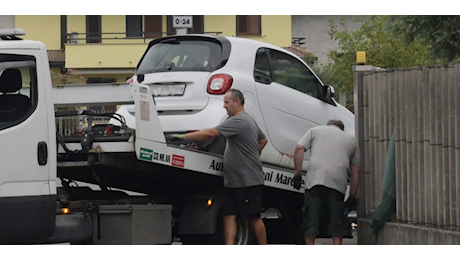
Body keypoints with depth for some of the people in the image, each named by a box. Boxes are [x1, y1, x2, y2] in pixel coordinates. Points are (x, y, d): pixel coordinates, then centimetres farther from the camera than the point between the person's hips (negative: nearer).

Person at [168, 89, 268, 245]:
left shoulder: (238, 121, -16)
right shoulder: (249, 121, 17)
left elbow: (210, 133, -22)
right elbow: (263, 140, 32)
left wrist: (183, 137, -18)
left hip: (248, 181, -10)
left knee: (254, 218, -1)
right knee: (229, 216, 2)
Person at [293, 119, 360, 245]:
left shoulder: (315, 131, 24)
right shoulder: (351, 140, 27)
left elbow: (299, 149, 7)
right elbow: (355, 172, 21)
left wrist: (297, 173, 8)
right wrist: (352, 197, 23)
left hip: (315, 178, -1)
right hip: (338, 182, 1)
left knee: (311, 216, 3)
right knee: (336, 219, 6)